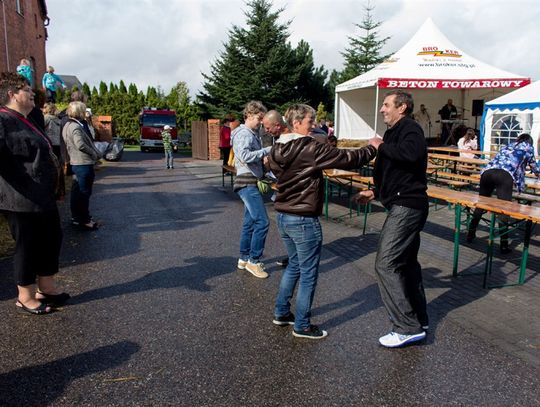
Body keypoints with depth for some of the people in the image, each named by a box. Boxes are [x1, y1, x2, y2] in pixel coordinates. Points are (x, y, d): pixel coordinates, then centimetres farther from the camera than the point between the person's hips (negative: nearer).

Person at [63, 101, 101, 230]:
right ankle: (84, 221, 6)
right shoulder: (76, 126, -18)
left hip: (75, 163, 10)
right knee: (84, 193, -1)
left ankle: (76, 217, 28)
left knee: (77, 191, 17)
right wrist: (94, 153, -14)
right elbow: (80, 145, -29)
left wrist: (93, 153, 11)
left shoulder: (68, 125, 12)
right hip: (84, 163, -10)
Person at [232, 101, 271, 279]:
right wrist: (267, 150, -21)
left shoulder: (253, 134, 19)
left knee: (250, 222, 14)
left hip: (252, 183, 10)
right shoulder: (244, 134, -12)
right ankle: (254, 261, -2)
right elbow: (245, 156, -28)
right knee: (262, 222, -11)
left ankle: (244, 259, 23)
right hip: (248, 183, -10)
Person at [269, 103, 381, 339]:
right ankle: (302, 326, 16)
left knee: (294, 264, 24)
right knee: (308, 273, 5)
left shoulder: (278, 149, 5)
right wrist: (372, 148, 1)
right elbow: (347, 159, -15)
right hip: (304, 220, -8)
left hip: (283, 217, 8)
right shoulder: (311, 148, -17)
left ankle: (281, 313, 32)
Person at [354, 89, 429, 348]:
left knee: (386, 263, -12)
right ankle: (419, 321, 30)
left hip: (406, 207, -11)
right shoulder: (395, 132, 21)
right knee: (407, 263, 17)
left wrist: (381, 146, -20)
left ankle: (407, 327, -5)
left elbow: (411, 153, -34)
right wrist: (375, 192, 23)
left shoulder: (410, 129, -10)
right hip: (404, 205, 11)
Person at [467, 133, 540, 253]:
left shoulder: (508, 145, 37)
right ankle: (504, 245, -8)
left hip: (487, 172, 5)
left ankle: (470, 234, 21)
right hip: (504, 175, -5)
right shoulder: (528, 147, 25)